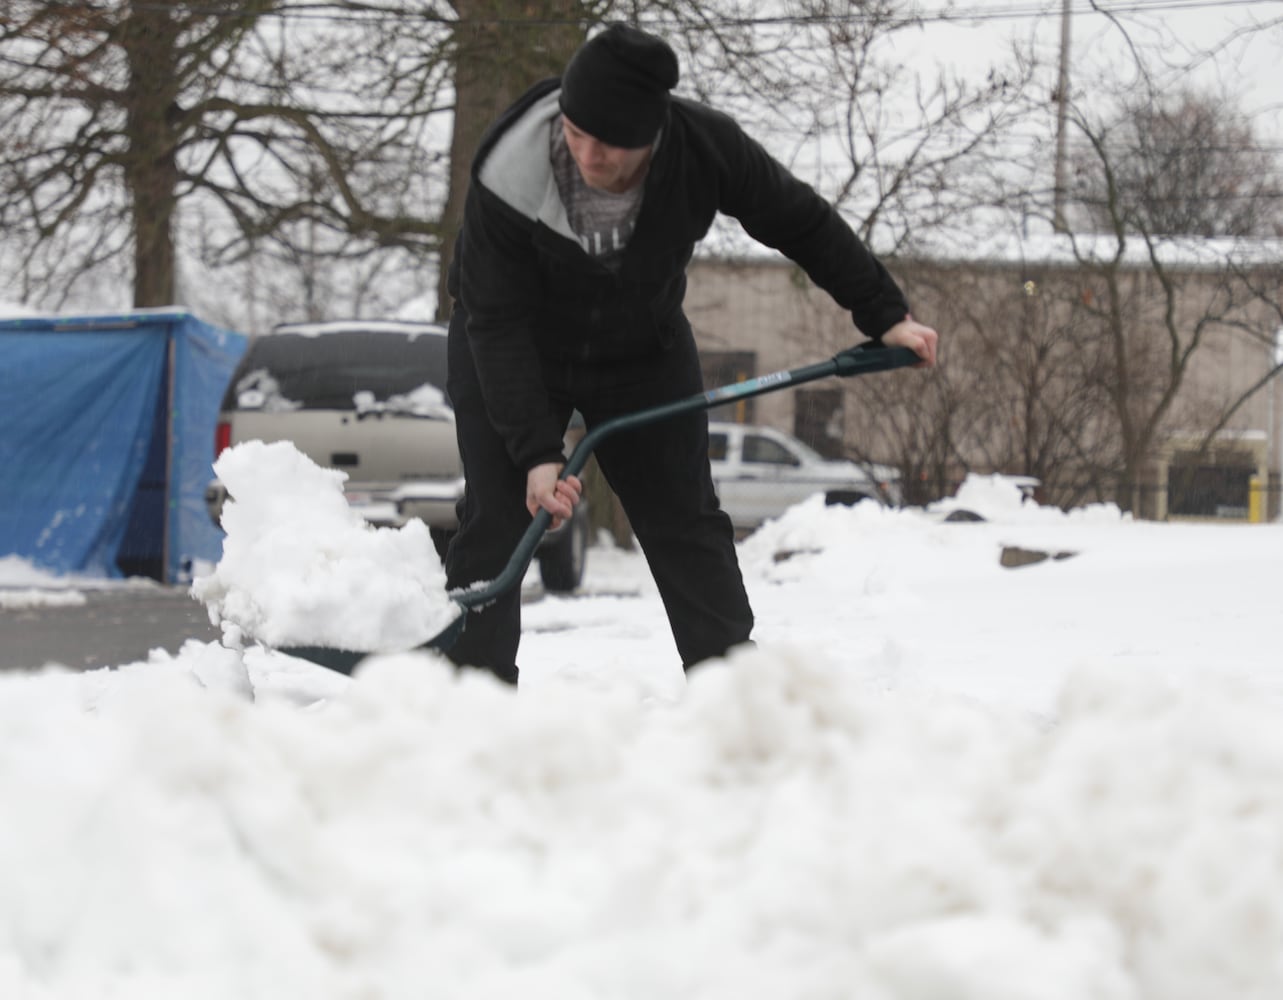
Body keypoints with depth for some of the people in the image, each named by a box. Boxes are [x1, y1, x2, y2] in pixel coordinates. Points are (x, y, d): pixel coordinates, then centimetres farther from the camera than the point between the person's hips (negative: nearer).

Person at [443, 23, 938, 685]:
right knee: (495, 522, -12)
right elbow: (498, 324, -30)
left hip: (642, 351, 2)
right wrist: (536, 453, -35)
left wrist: (885, 314, -10)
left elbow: (801, 224, -11)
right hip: (511, 356, -2)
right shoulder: (507, 177, -35)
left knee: (686, 525, 1)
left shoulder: (705, 148, -28)